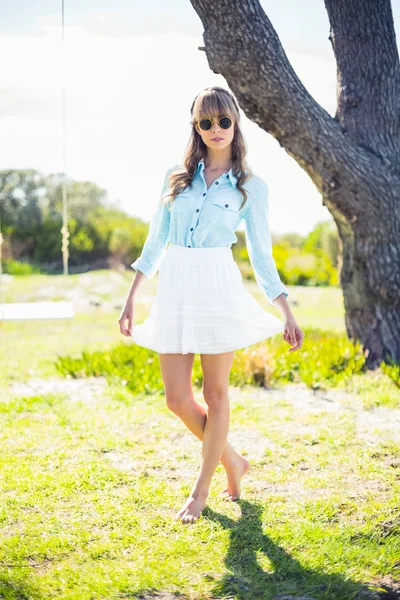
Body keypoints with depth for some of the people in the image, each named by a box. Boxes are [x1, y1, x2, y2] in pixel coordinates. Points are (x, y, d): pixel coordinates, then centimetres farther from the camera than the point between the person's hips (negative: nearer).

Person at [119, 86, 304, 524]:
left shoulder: (251, 186, 3)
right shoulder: (177, 176, 10)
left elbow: (261, 254, 5)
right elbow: (156, 241, 13)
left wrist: (287, 313, 1)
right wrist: (131, 297, 11)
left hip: (218, 288, -3)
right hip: (174, 289, 3)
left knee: (215, 393, 4)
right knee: (177, 398, 3)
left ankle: (201, 490, 20)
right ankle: (233, 462, 27)